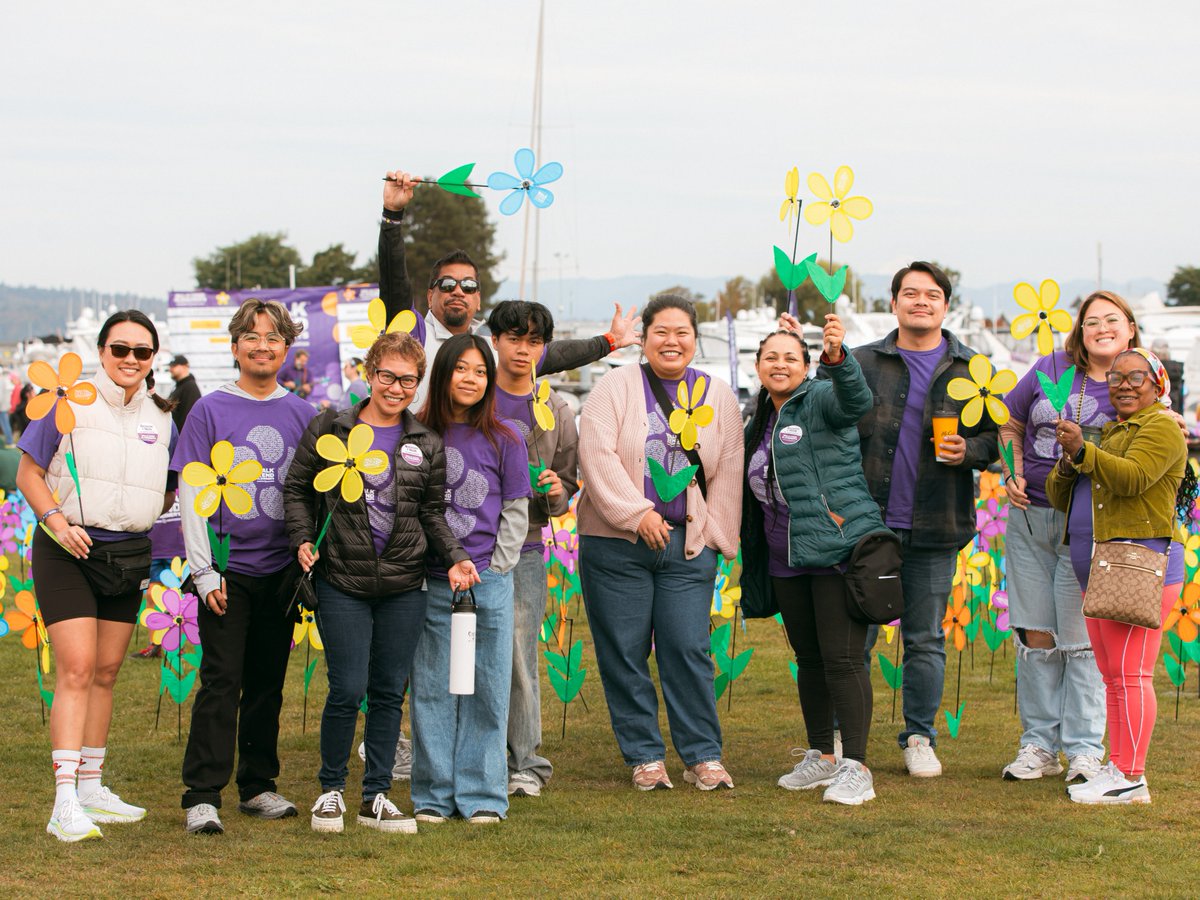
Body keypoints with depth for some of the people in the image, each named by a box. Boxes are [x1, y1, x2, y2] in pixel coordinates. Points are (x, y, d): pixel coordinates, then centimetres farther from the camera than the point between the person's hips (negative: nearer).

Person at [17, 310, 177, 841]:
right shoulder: (70, 402, -5)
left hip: (129, 554, 5)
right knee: (76, 669, -14)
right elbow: (28, 472, -4)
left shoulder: (160, 418, 9)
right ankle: (65, 803, -17)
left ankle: (92, 788, 21)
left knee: (106, 672, 11)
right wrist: (56, 520, -18)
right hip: (68, 553, -5)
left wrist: (144, 514, 1)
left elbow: (166, 492, 21)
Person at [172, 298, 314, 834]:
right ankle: (202, 795, -6)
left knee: (267, 682, 10)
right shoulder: (210, 411, -2)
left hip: (282, 568, 3)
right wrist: (204, 571, -10)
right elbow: (192, 496, -4)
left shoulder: (301, 414, 7)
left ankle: (259, 786, 19)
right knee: (221, 681, -7)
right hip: (229, 569, -3)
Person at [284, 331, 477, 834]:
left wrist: (454, 557, -2)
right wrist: (303, 539, -6)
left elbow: (433, 511, 13)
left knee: (390, 692, 6)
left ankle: (377, 796, 16)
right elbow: (298, 489, 8)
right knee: (347, 691, -6)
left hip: (403, 585, 3)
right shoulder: (330, 429, 1)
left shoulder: (426, 445, 8)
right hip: (343, 581, -3)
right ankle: (331, 789, 13)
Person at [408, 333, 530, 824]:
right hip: (430, 585, 0)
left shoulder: (503, 440, 3)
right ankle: (433, 796, 11)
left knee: (485, 689, 3)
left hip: (488, 582, 0)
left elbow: (516, 512, 6)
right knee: (432, 689, 4)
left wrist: (492, 570, -3)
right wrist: (427, 567, -1)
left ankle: (482, 795, 10)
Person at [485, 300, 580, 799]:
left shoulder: (554, 410, 11)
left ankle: (525, 763, 8)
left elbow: (567, 483, 16)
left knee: (519, 655, -3)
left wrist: (555, 491, -5)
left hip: (523, 549, 1)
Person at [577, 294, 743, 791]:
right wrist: (637, 513, -15)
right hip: (616, 544, -1)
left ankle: (703, 756, 5)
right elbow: (597, 453, -9)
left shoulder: (718, 396, 11)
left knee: (688, 650, -3)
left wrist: (714, 536, 4)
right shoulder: (617, 387, 2)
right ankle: (644, 757, 10)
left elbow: (727, 474, 12)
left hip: (689, 547, 1)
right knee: (624, 652, 1)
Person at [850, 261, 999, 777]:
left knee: (926, 639, 6)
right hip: (869, 523, 0)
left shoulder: (971, 371, 8)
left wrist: (968, 450, -10)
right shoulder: (862, 363, 6)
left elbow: (998, 436, 11)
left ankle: (920, 738, 17)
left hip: (933, 527, 1)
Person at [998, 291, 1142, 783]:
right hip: (1030, 517, 3)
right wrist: (1015, 474, 2)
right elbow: (1011, 426, 16)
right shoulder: (1050, 369, 5)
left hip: (1087, 524, -3)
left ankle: (1085, 748, 5)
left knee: (1081, 636, -4)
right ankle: (1039, 743, 14)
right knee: (1035, 634, 5)